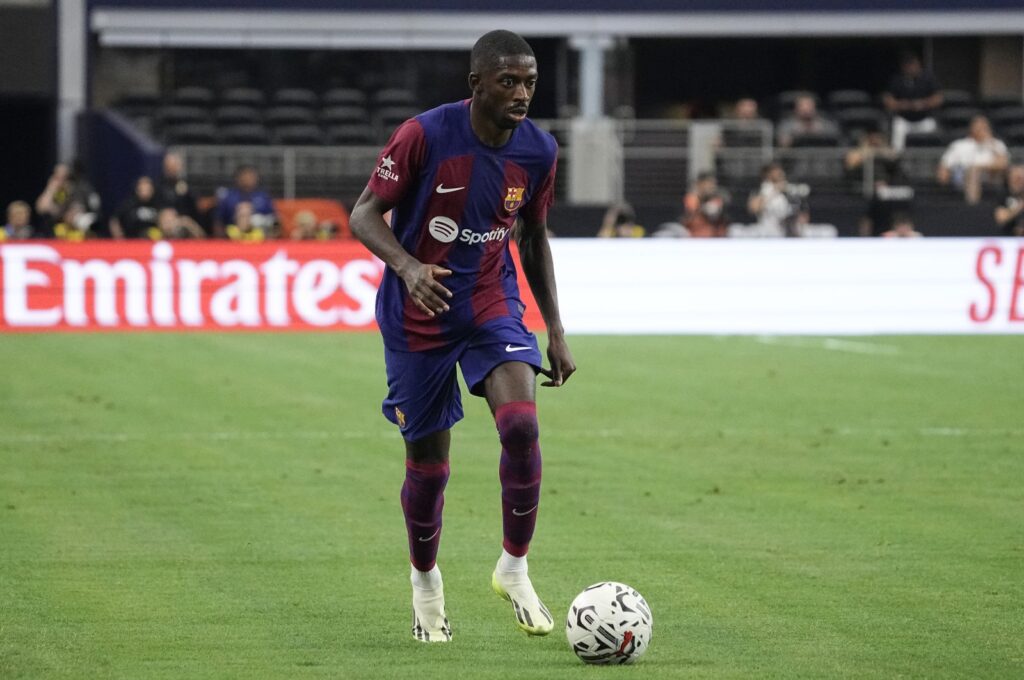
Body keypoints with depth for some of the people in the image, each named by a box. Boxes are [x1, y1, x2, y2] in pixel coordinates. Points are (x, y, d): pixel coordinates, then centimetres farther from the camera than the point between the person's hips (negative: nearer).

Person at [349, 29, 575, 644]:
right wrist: (408, 267, -32)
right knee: (429, 460, 4)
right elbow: (365, 215, -12)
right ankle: (425, 582, 31)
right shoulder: (424, 136, -18)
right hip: (418, 313, -2)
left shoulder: (538, 150, -5)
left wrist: (556, 329, 9)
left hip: (491, 302, 3)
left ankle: (515, 569, -5)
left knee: (521, 423, -22)